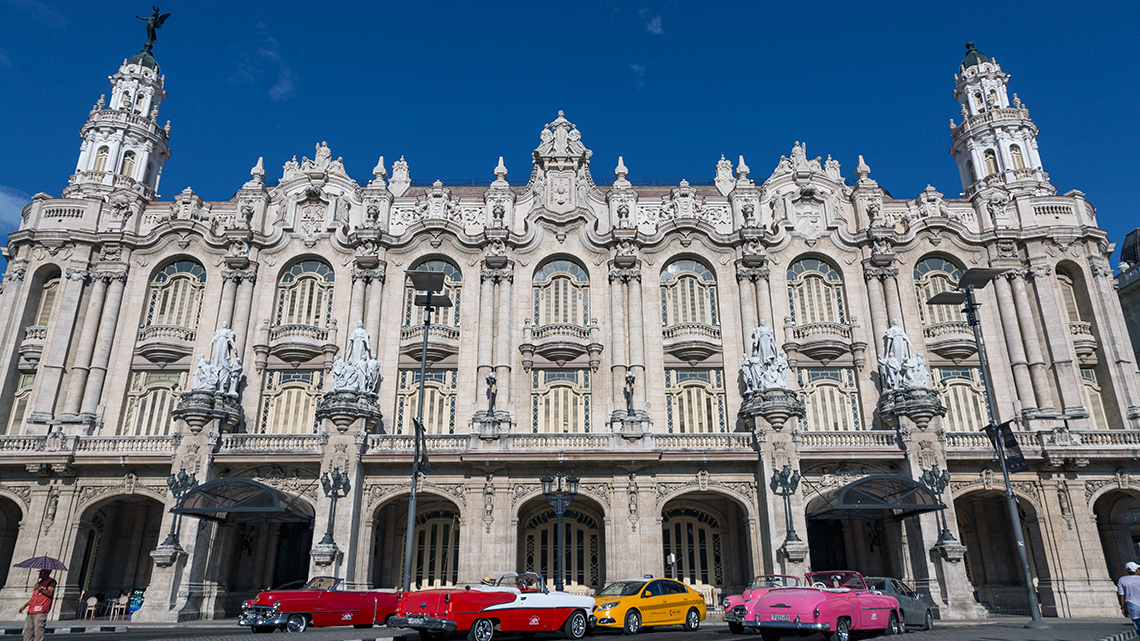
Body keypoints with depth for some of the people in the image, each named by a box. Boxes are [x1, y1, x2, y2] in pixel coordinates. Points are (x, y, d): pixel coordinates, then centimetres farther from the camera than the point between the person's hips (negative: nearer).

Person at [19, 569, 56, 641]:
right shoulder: (39, 582, 25)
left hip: (40, 611, -9)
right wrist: (24, 606, 24)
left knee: (38, 629, -12)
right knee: (27, 628, 5)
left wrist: (39, 588, -14)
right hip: (31, 611, 9)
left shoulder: (51, 582, 0)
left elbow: (49, 593, -15)